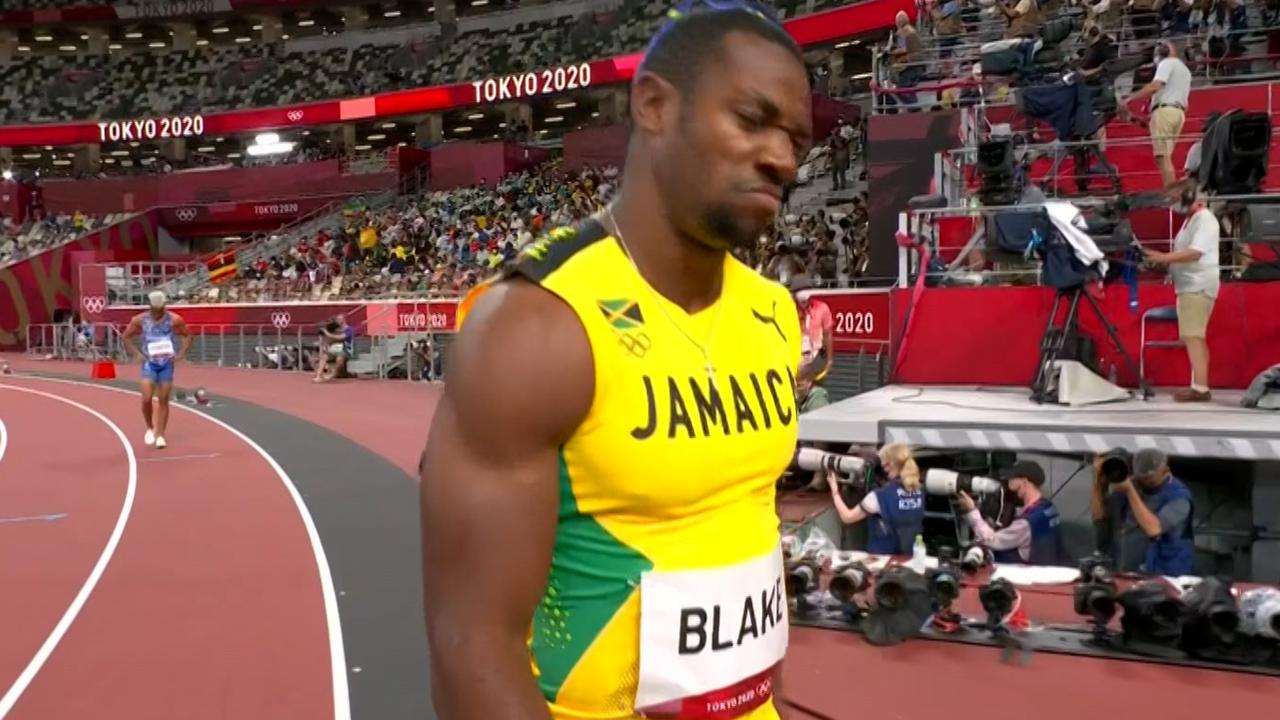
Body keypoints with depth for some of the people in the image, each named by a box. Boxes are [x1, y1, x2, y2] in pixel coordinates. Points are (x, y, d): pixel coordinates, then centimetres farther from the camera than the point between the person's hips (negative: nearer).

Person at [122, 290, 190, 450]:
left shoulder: (174, 320, -9)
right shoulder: (140, 320, -7)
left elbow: (187, 336, 3)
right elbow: (127, 337, 6)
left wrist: (181, 354, -10)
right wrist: (137, 354, -8)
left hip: (167, 363, 0)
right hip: (149, 363, 0)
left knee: (163, 400, 3)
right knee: (147, 398, -12)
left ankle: (160, 435, 13)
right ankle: (150, 428, 14)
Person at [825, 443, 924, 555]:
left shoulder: (881, 495, -19)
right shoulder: (919, 492, -4)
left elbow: (847, 517, -12)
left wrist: (835, 491, 2)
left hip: (883, 556, -5)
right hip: (910, 557, 5)